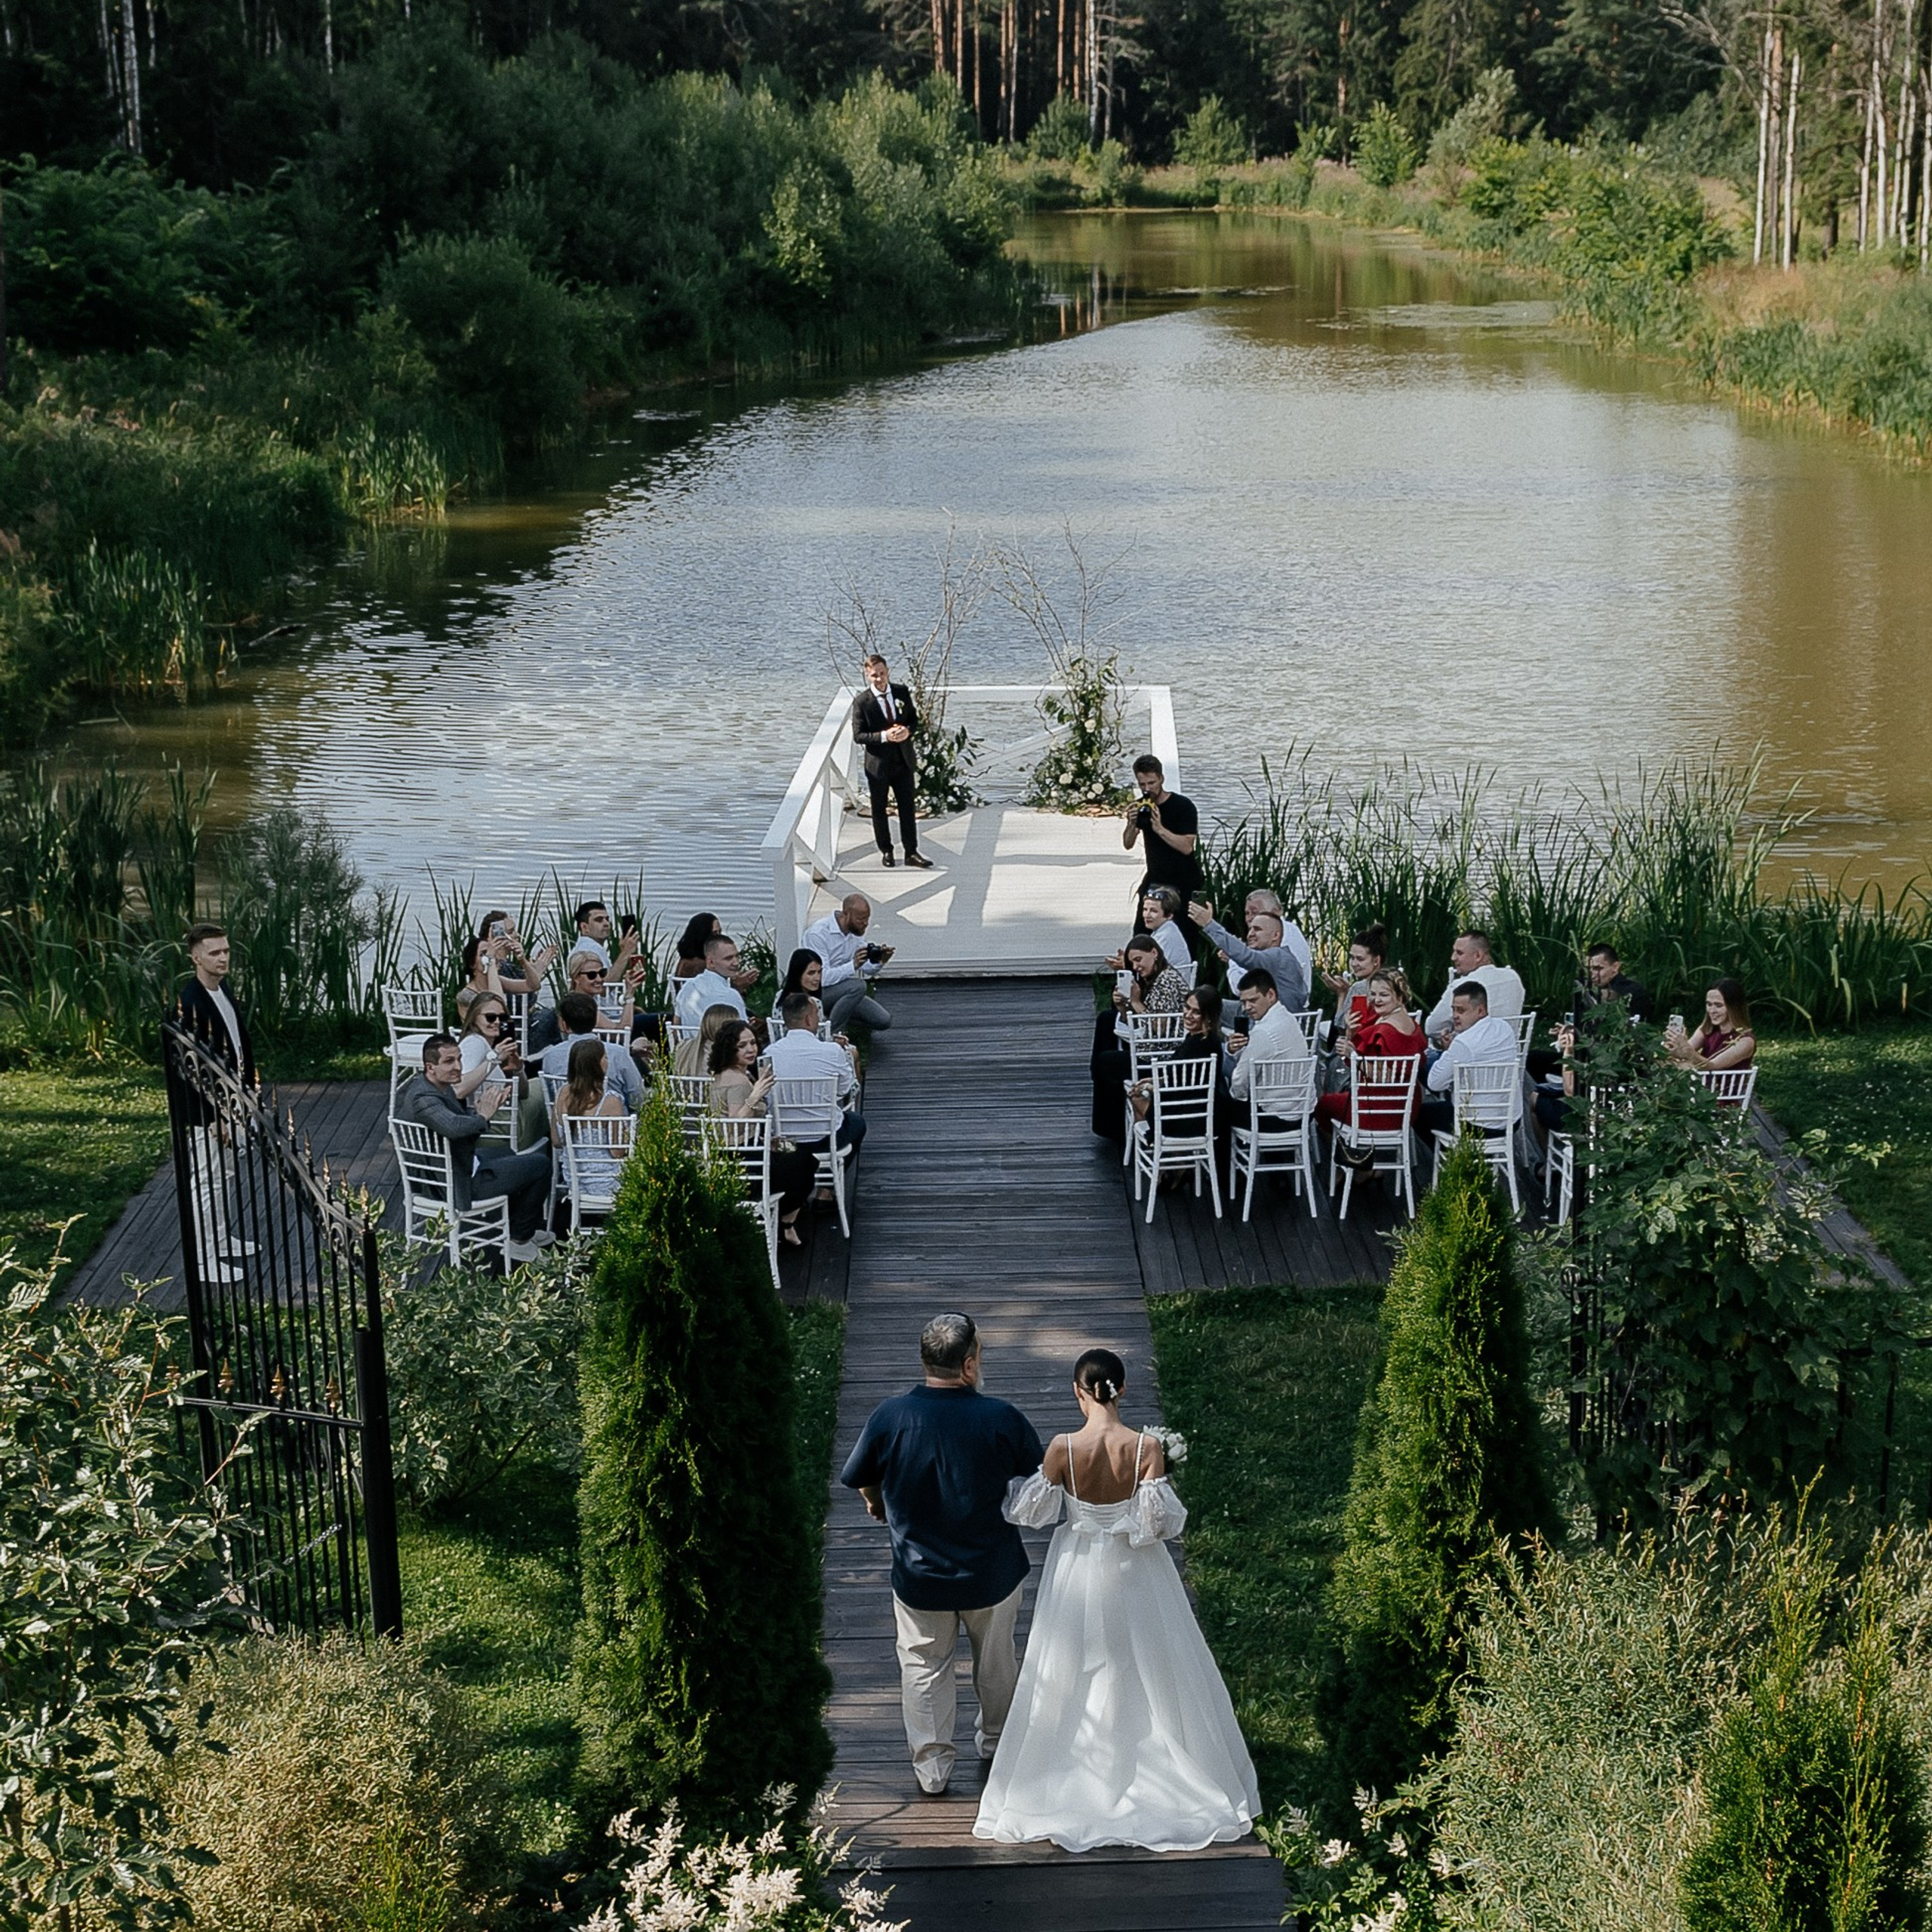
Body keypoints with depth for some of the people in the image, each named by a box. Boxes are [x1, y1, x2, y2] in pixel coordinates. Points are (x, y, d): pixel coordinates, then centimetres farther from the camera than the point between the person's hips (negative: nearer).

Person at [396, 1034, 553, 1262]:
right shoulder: (424, 1099, -29)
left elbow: (466, 1126, 12)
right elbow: (453, 1127, -47)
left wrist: (487, 1108, -8)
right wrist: (483, 1115, -28)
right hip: (460, 1185, -11)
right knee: (540, 1165, -3)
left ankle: (524, 1230, 37)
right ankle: (520, 1239, 10)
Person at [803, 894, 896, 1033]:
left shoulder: (855, 932, 2)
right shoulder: (818, 933, -23)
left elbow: (868, 969, 6)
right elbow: (821, 978, -29)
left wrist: (879, 962, -17)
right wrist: (853, 965, -39)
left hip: (842, 990, 8)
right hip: (815, 991, -8)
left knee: (883, 1021, -4)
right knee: (858, 986, -33)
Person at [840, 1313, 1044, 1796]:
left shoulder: (890, 1416, -19)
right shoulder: (1000, 1418, -21)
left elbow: (860, 1479, -2)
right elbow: (1038, 1474, -3)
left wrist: (878, 1503, 21)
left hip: (918, 1573, 0)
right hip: (993, 1572, 1)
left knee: (924, 1665, 19)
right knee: (996, 1660, 25)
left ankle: (931, 1763, 25)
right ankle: (995, 1738, 45)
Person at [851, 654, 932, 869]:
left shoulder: (902, 692, 0)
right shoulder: (861, 702, -11)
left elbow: (914, 719, 10)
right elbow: (858, 735, -11)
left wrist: (907, 730, -13)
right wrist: (884, 736, -24)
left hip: (904, 760, 3)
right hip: (878, 763, -3)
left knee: (908, 807, 5)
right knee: (879, 809, 10)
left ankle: (911, 852, 13)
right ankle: (886, 851, 24)